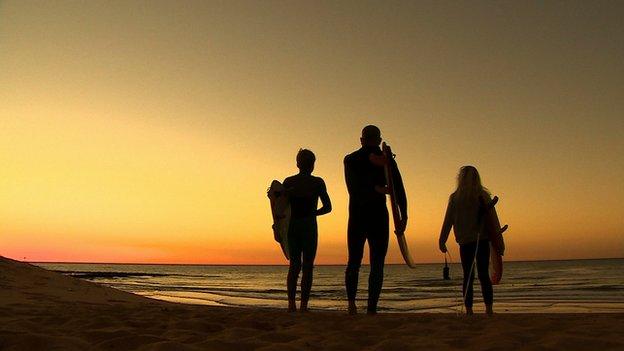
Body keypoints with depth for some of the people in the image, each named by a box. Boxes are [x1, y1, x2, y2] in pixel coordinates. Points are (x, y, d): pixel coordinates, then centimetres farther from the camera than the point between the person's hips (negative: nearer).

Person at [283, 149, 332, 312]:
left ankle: (291, 303, 0)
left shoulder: (288, 182, 5)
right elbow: (328, 207, 1)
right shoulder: (317, 182, 0)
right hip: (309, 226, -3)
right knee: (307, 266, 1)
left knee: (294, 265, 10)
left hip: (292, 227, 3)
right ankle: (303, 305, -3)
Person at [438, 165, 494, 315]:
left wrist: (442, 241, 3)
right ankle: (489, 309, 2)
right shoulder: (484, 196, 2)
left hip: (465, 241, -1)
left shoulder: (455, 198, -2)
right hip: (483, 240, 1)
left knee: (468, 276, 4)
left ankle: (469, 311, 2)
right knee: (484, 275, 7)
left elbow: (448, 221, -2)